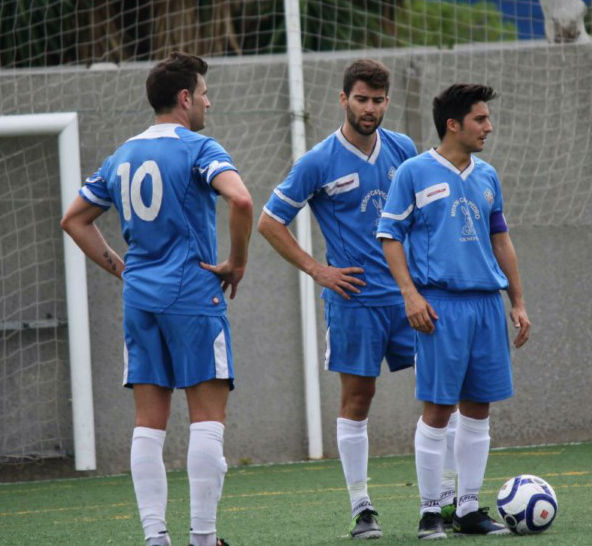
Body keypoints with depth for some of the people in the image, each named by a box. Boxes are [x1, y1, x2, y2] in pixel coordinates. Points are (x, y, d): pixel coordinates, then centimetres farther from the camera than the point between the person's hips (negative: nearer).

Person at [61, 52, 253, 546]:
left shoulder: (122, 157, 13)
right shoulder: (197, 149, -8)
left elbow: (75, 220, 21)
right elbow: (240, 199, -25)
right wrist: (237, 263, -12)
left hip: (140, 300, 6)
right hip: (193, 295, -6)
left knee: (149, 424, 6)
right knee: (208, 417, -3)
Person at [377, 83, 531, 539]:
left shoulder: (487, 176, 14)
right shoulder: (415, 173, -1)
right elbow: (390, 236, -1)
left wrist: (519, 303, 16)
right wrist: (411, 294, -11)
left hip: (487, 303, 5)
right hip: (440, 303, -5)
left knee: (478, 409, 6)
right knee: (437, 410, -5)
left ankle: (470, 509, 13)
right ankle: (430, 513, 3)